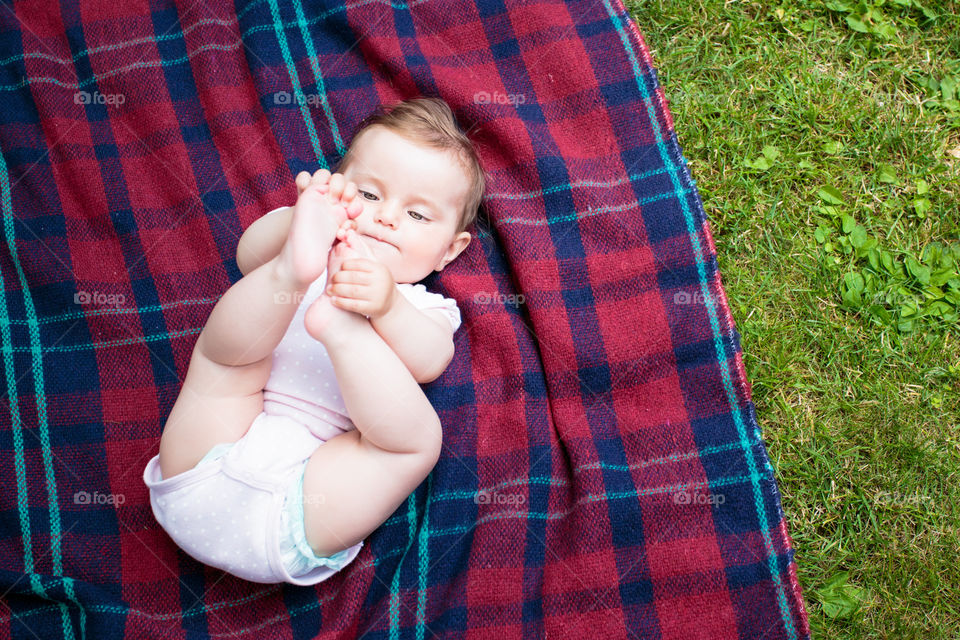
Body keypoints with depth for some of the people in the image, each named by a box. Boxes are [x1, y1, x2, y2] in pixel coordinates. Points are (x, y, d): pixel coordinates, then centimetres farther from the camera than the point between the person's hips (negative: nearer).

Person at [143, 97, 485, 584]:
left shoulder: (425, 309, 16)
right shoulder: (319, 255, 20)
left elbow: (429, 361, -8)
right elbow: (249, 256, -3)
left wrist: (385, 307, -29)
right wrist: (301, 217, -24)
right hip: (208, 466, 2)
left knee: (419, 433, -20)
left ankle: (336, 325, -34)